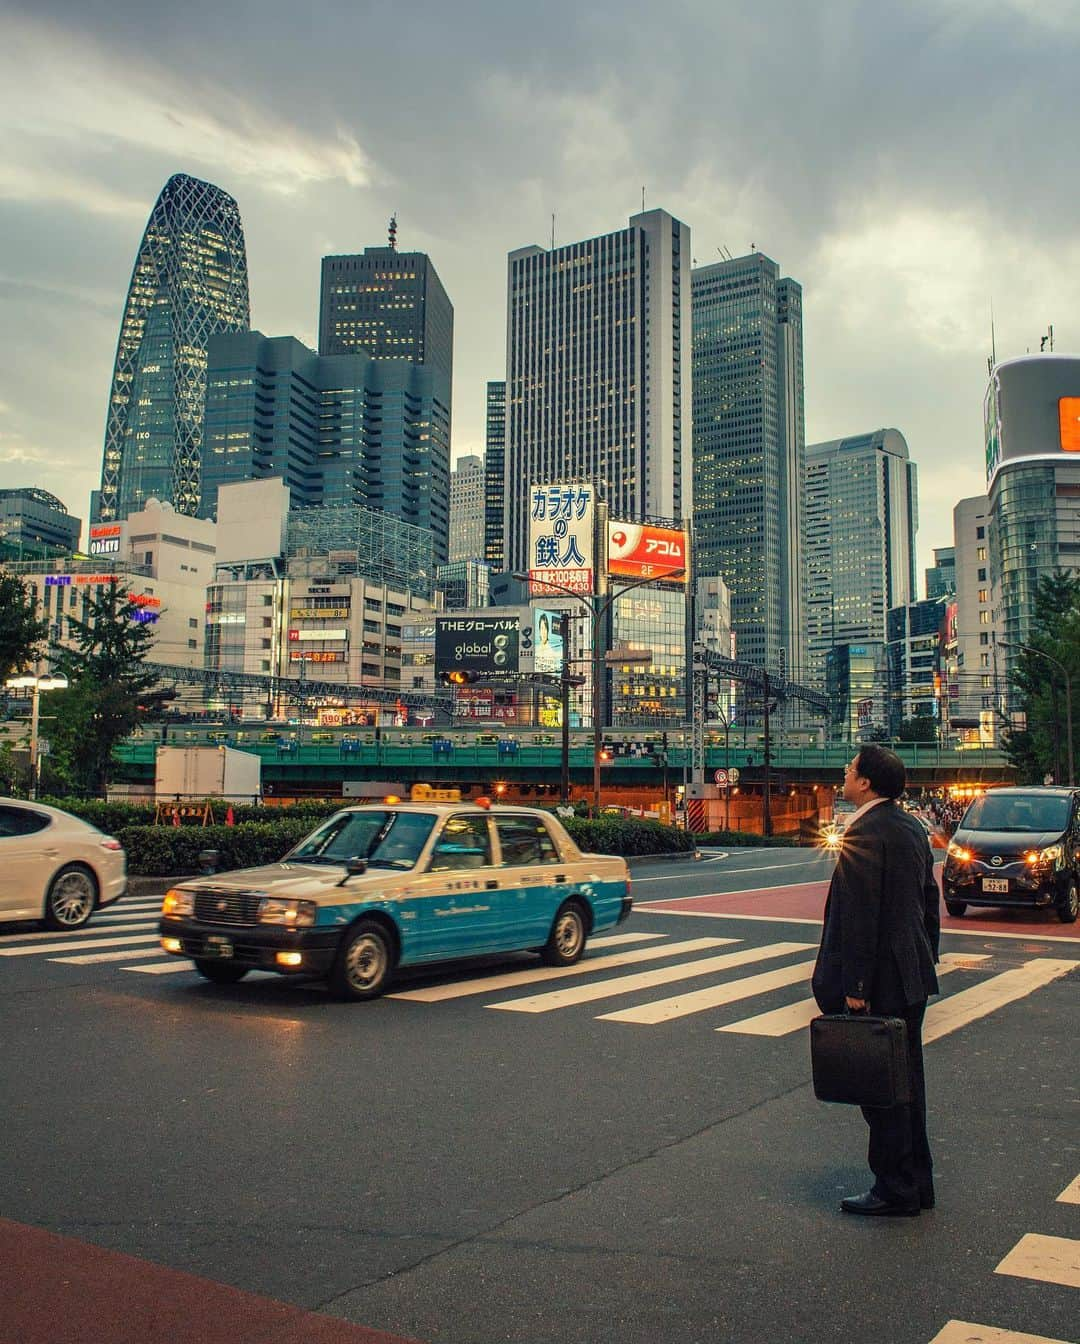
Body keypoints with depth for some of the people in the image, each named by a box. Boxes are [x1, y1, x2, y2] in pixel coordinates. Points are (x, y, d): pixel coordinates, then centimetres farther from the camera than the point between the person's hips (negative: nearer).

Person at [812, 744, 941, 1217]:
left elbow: (860, 916, -21)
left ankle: (895, 1191, 9)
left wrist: (854, 986, -19)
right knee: (906, 1080, 17)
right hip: (912, 977, 10)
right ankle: (917, 1182, 27)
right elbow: (929, 902, 16)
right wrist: (926, 962, 22)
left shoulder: (865, 833, -18)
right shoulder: (913, 829, 11)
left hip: (880, 981, -10)